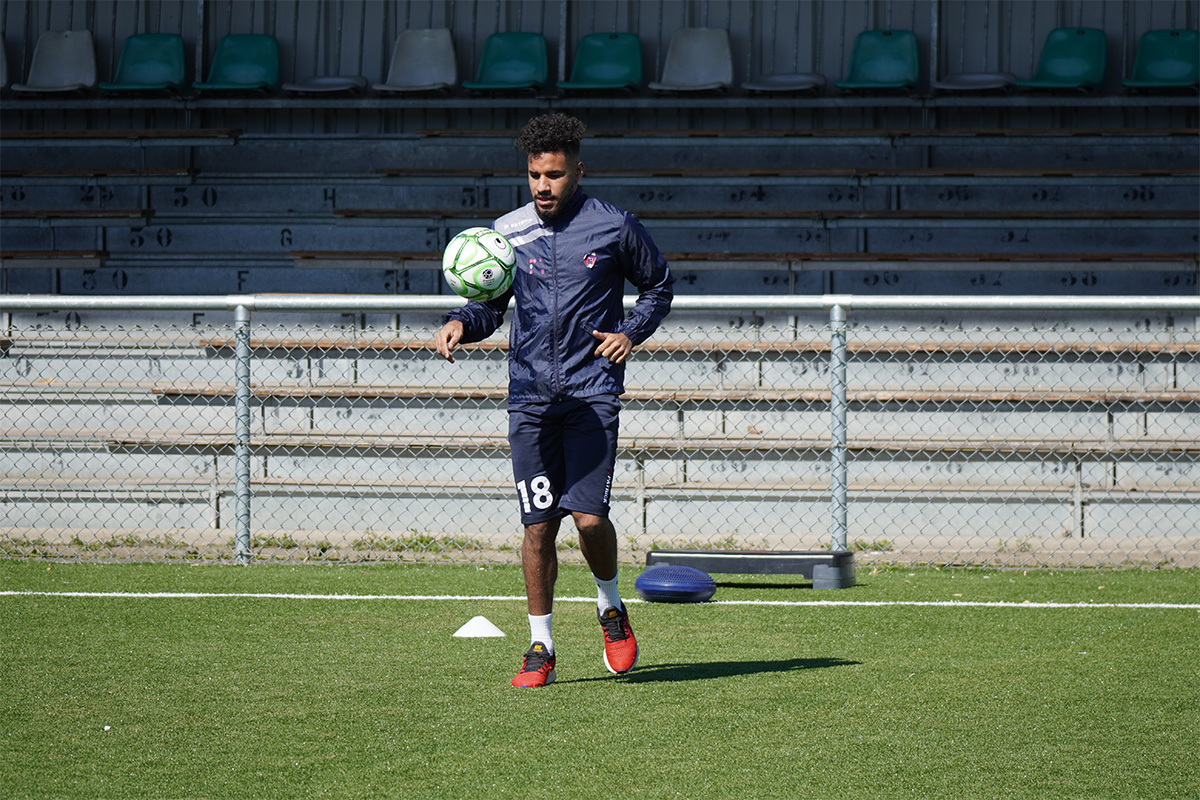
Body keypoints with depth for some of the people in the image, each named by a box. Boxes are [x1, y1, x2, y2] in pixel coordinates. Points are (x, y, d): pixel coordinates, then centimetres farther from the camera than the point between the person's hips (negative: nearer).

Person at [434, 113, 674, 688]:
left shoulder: (615, 227, 1)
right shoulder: (506, 232, 6)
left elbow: (659, 285, 16)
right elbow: (488, 305, 14)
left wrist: (631, 333, 0)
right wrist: (461, 324, -8)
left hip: (593, 393, -2)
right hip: (530, 397, 2)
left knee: (589, 516, -13)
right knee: (538, 525, -1)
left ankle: (611, 608, 17)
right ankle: (540, 646, 11)